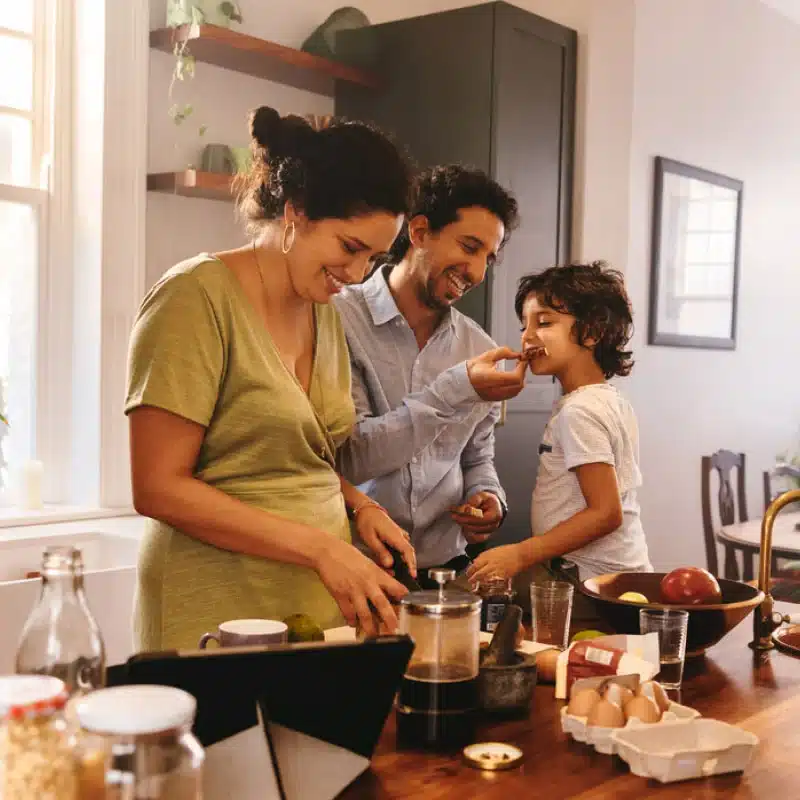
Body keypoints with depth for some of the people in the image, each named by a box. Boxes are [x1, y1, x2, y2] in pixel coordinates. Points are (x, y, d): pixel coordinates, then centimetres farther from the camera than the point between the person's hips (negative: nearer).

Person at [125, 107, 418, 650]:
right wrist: (321, 546, -19)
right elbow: (158, 488, -16)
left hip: (324, 606, 7)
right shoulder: (198, 298, -13)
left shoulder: (324, 313, 10)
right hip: (222, 617, -6)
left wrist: (359, 506, 0)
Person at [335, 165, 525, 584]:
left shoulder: (479, 348, 7)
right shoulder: (339, 319, -9)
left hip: (444, 565, 3)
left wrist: (487, 497, -2)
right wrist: (457, 389, -20)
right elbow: (350, 458, -17)